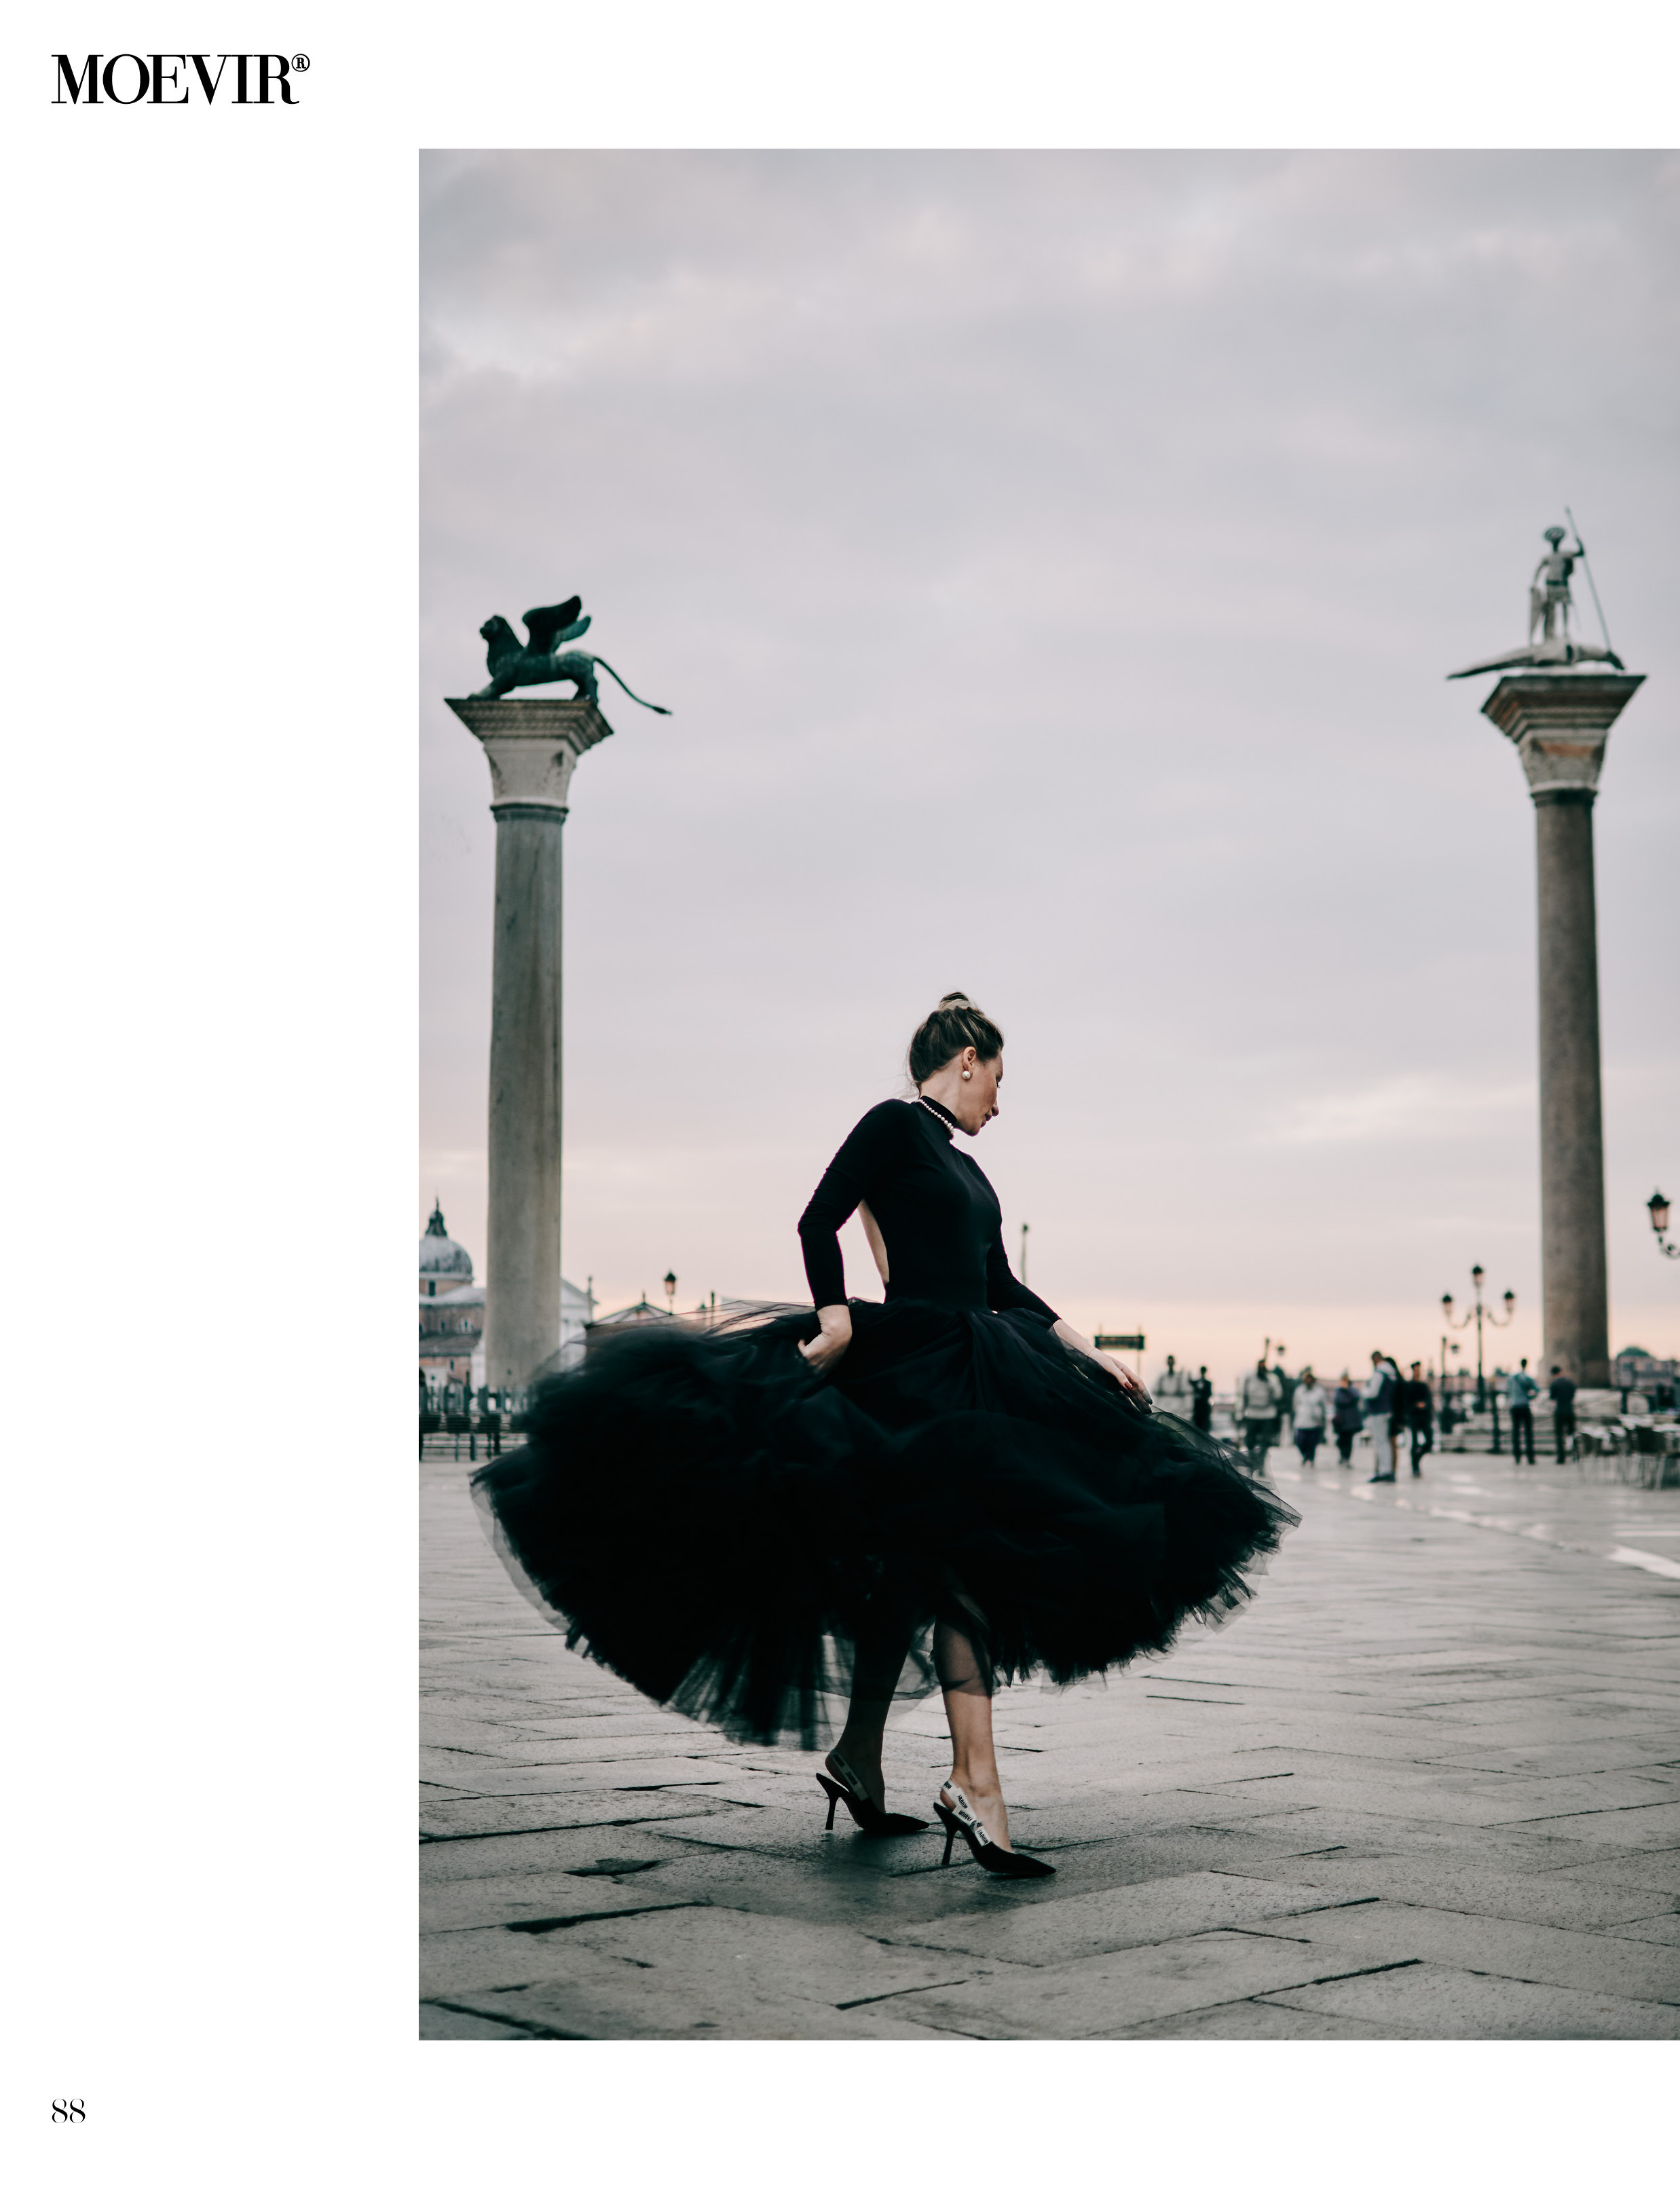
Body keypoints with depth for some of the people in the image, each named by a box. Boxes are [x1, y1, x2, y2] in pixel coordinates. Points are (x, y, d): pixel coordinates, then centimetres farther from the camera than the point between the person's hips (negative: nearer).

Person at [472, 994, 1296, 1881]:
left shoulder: (964, 1168, 22)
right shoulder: (894, 1126, -3)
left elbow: (1001, 1286, 23)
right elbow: (818, 1223, -13)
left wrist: (1090, 1356, 20)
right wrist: (838, 1324, -23)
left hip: (972, 1376, 9)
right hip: (911, 1369, -9)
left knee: (912, 1572, 11)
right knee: (965, 1568, -18)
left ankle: (857, 1759, 21)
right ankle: (973, 1783, -23)